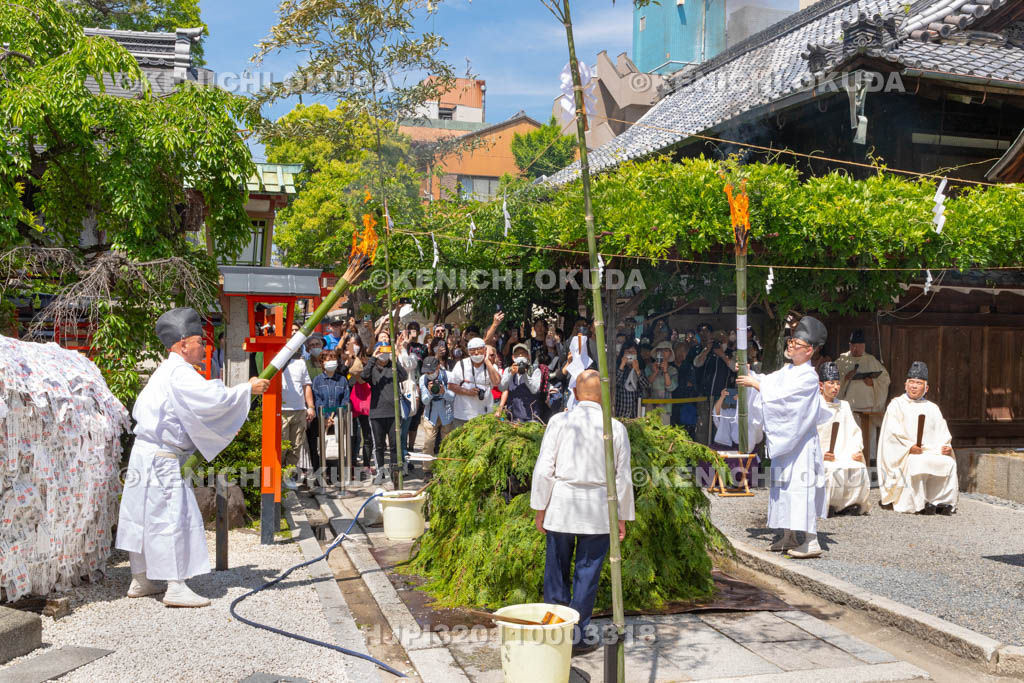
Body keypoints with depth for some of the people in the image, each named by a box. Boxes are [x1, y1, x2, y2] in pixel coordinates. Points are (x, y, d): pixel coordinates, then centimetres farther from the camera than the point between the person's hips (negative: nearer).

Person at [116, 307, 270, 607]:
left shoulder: (167, 371, 18)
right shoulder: (178, 373, -16)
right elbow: (212, 398, -27)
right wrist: (248, 388, -17)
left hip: (148, 454, 11)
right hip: (162, 458, -11)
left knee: (147, 517, 15)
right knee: (172, 517, -7)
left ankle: (140, 580, 23)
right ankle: (175, 587, -4)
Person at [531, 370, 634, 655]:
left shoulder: (559, 421, -3)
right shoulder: (616, 428, -1)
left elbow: (544, 469, -4)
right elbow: (622, 478, 4)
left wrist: (540, 509, 5)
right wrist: (623, 517, 13)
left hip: (561, 506, 0)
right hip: (598, 512, 0)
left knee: (557, 570, 10)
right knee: (587, 572, 7)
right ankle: (577, 635, 14)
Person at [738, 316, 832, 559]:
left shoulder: (808, 376, -14)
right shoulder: (787, 371, 13)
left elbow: (782, 395, -21)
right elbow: (768, 381, 10)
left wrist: (755, 383, -16)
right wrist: (750, 375, -6)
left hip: (800, 441, -9)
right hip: (783, 439, 9)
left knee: (801, 486, -9)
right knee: (783, 485, 13)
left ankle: (812, 542, -6)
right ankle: (788, 536, 22)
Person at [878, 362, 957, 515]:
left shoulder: (932, 408, 21)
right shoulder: (897, 404, 8)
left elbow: (942, 433, 13)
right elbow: (893, 432, -5)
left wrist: (945, 446, -9)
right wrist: (909, 447, -19)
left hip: (931, 452, 4)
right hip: (904, 455, -4)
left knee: (949, 462, -23)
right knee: (917, 463, -34)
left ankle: (941, 501, -18)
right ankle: (919, 503, -26)